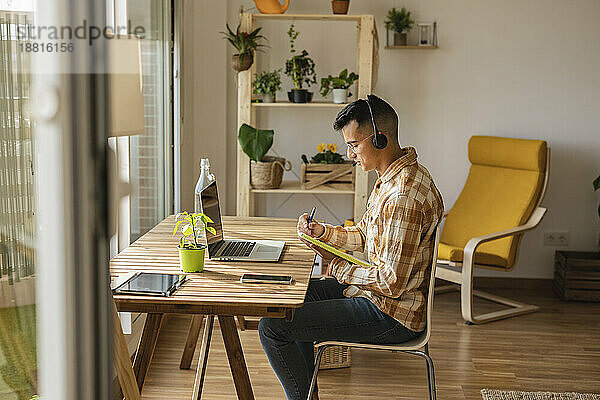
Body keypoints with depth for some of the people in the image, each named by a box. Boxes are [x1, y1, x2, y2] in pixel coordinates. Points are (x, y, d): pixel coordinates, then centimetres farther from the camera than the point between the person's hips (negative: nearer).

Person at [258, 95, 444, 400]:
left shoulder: (404, 196, -28)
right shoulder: (390, 177, 6)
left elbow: (393, 282, -27)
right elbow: (364, 235, 17)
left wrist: (336, 266, -14)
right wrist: (323, 232, 0)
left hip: (391, 315, -11)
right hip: (378, 292, 11)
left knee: (272, 327, -12)